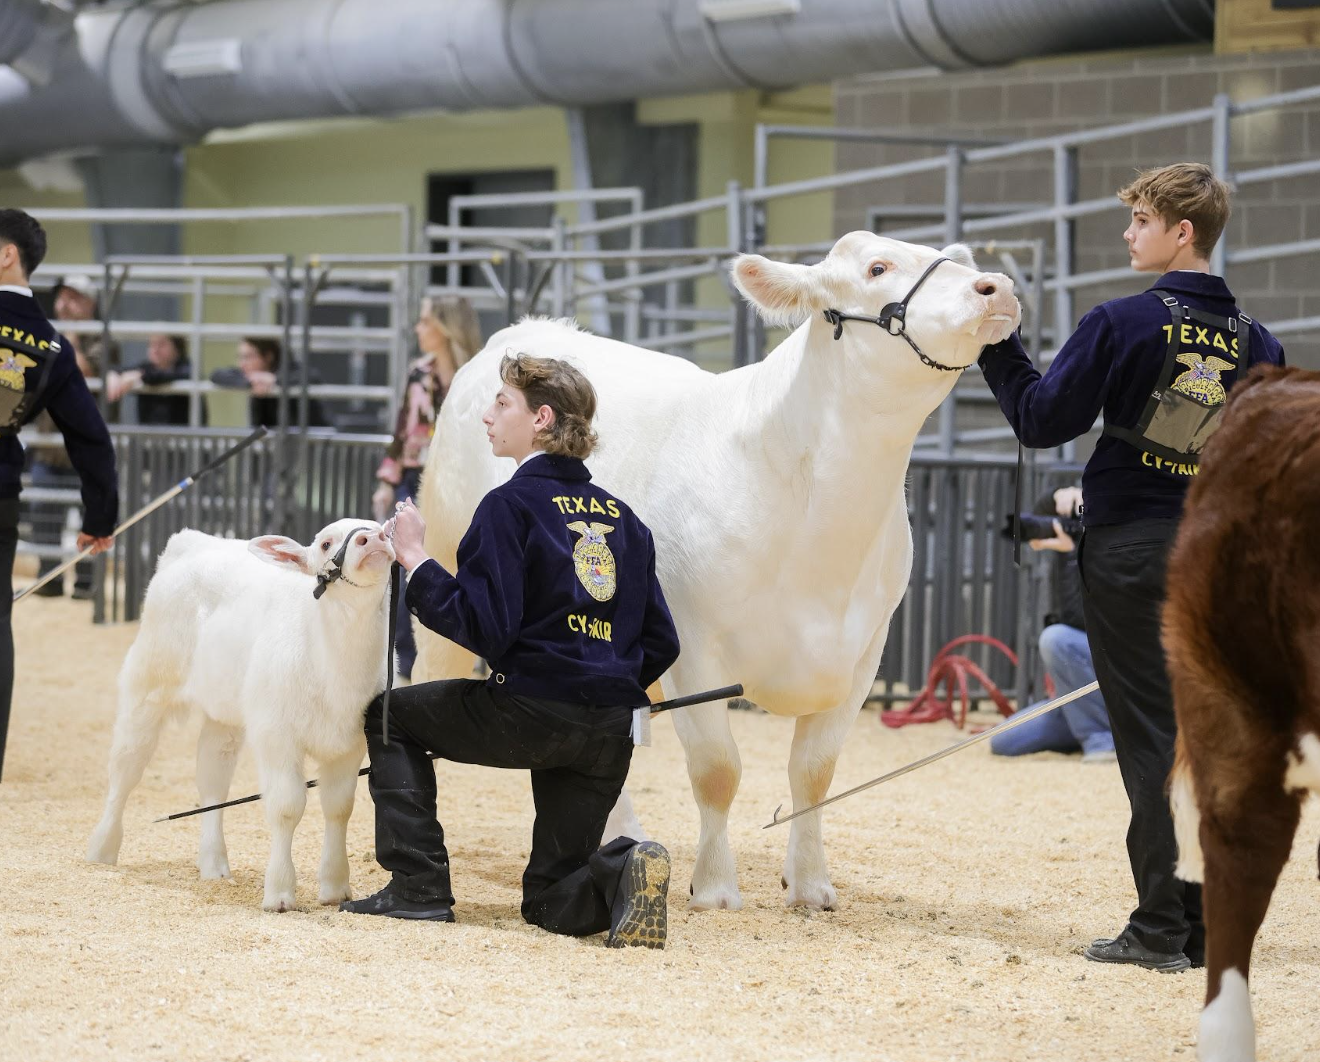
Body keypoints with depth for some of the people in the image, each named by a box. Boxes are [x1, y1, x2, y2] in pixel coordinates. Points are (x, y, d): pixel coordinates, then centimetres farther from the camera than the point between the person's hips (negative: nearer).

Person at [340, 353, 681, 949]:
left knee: (391, 716, 20)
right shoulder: (620, 516, 15)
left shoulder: (512, 505, -5)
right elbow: (660, 644, 13)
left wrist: (416, 561, -5)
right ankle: (619, 874, -16)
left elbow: (483, 625, -14)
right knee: (551, 900, 18)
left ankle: (419, 886, 10)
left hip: (530, 714, -6)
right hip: (610, 736, 6)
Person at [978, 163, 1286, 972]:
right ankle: (1209, 923, 11)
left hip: (1130, 549, -5)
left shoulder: (1124, 324, -10)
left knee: (1149, 735, -3)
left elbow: (1042, 420, -7)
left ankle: (1160, 928, -4)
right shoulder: (1256, 343, 6)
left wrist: (998, 345, 5)